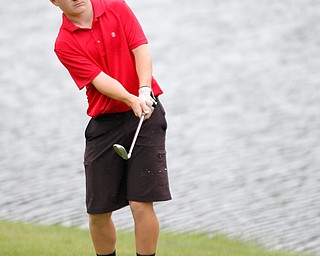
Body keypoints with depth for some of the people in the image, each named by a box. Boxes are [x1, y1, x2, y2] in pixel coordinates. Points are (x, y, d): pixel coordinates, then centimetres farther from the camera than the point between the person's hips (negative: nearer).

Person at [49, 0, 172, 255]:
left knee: (141, 204, -10)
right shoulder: (64, 44, -3)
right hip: (104, 123, 1)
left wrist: (144, 90, -23)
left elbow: (141, 50, -6)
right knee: (98, 212, 3)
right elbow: (100, 80, -13)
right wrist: (132, 100, -31)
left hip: (147, 112, -1)